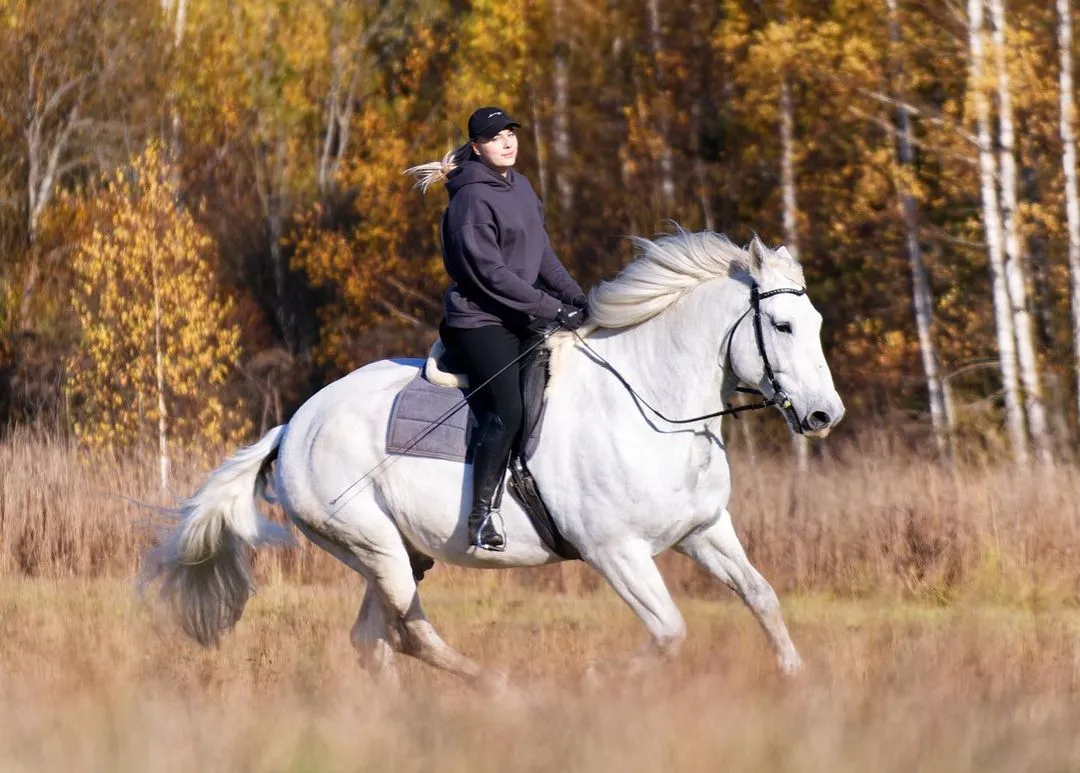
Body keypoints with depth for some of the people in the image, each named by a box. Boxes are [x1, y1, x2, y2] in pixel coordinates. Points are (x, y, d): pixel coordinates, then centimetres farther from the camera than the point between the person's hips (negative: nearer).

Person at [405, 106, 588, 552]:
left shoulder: (520, 188, 14)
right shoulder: (472, 198, -14)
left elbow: (542, 256, 18)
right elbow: (489, 273, -19)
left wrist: (576, 297, 3)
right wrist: (552, 310, -19)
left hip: (520, 321, 9)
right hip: (481, 321, -9)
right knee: (505, 413, -21)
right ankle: (483, 516, -21)